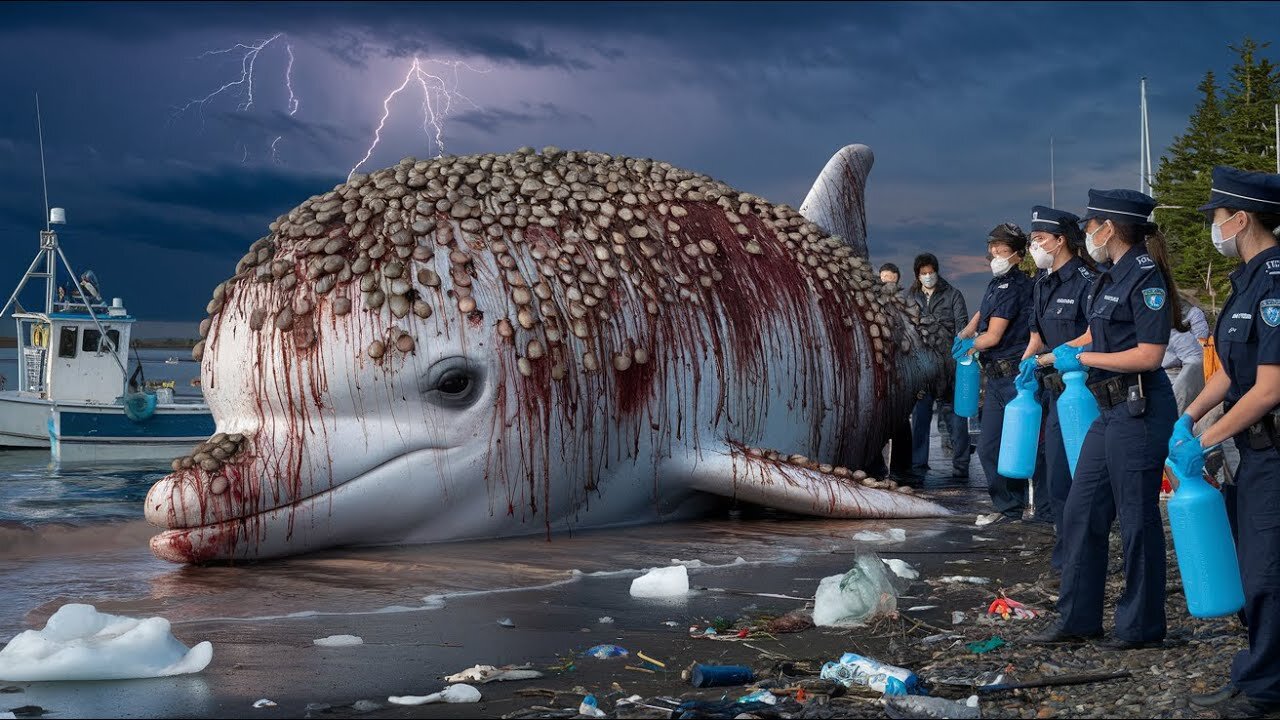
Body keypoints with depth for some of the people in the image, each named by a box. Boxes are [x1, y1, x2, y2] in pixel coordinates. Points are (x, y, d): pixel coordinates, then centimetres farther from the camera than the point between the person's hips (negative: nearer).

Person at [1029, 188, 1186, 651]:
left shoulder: (1145, 277, -14)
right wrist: (1045, 360, 30)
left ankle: (1142, 627, 13)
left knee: (1137, 519, 0)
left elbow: (1149, 355, -21)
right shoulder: (1110, 279, 14)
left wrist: (1081, 358, -14)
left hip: (1140, 409, -10)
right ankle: (1078, 619, 20)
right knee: (1082, 511, 12)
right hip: (1111, 410, 10)